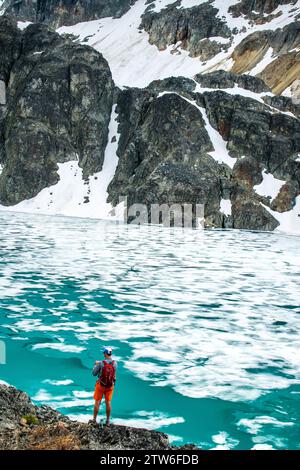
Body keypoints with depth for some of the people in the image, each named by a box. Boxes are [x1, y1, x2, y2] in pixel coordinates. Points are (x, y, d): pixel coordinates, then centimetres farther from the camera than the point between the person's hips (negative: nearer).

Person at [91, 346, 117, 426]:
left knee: (97, 403, 9)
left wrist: (96, 365, 6)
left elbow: (94, 374, -10)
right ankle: (108, 421, 22)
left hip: (101, 385, -3)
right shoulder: (115, 363, -10)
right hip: (110, 386, 3)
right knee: (108, 403, 14)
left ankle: (94, 420, 18)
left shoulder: (101, 363, -20)